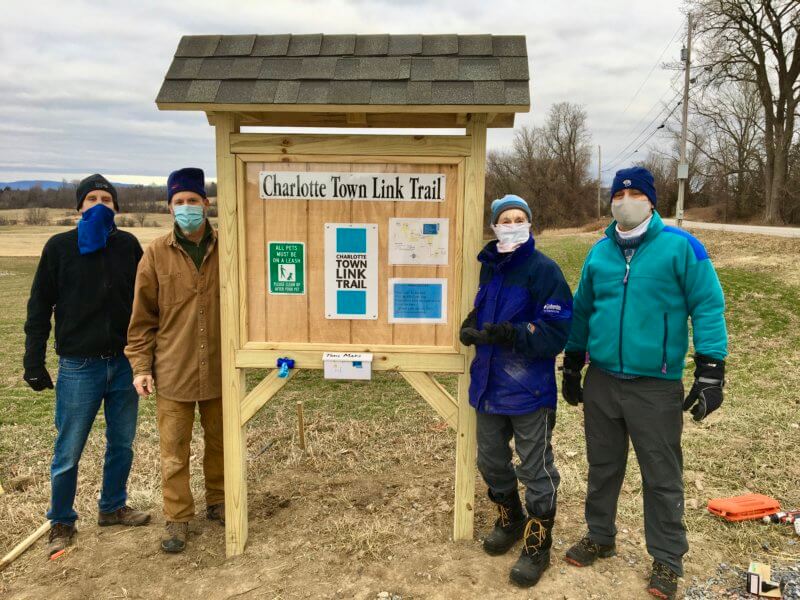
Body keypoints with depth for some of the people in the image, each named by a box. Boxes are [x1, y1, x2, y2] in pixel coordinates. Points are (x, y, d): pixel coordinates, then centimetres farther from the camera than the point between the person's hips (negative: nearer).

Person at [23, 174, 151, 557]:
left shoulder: (128, 245, 2)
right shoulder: (60, 247, -3)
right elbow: (39, 307, -1)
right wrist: (34, 361, -4)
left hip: (125, 363, 3)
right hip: (78, 366, -2)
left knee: (122, 444, 14)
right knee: (68, 452, 6)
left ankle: (113, 507, 33)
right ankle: (61, 523, 24)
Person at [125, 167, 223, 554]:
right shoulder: (157, 254, -4)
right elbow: (143, 317, -1)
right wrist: (141, 366, -4)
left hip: (219, 369, 1)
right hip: (172, 372, -1)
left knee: (220, 442, 17)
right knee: (174, 452, 8)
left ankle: (217, 502, 37)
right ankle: (177, 518, 24)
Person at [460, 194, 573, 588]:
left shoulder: (543, 270, -14)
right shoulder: (488, 266, 6)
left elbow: (556, 333, -18)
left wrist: (511, 334, -32)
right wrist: (472, 326, -1)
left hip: (529, 390, -7)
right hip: (489, 383, 7)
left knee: (536, 470, 8)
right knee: (491, 461, 20)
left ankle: (537, 546, 26)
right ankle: (510, 521, 44)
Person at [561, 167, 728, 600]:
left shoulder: (680, 246, -8)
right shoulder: (600, 251, 7)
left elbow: (708, 305, -8)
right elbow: (583, 310, 16)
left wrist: (710, 370, -13)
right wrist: (572, 365, 18)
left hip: (656, 386, -4)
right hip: (601, 381, 5)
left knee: (661, 476, 8)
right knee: (602, 465, 18)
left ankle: (667, 560, 26)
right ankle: (599, 536, 38)